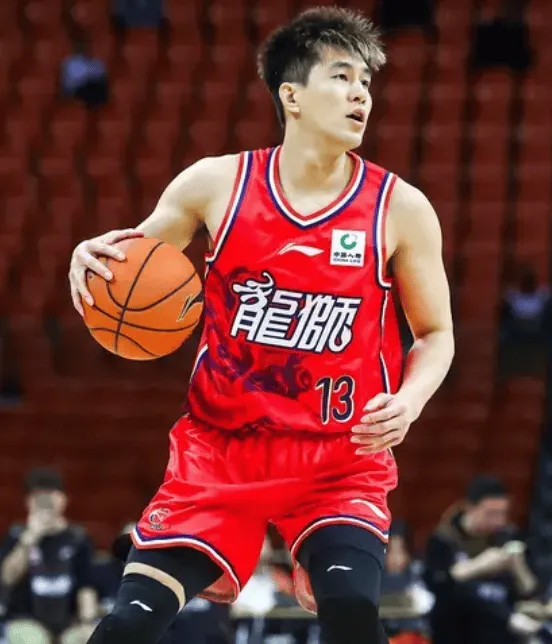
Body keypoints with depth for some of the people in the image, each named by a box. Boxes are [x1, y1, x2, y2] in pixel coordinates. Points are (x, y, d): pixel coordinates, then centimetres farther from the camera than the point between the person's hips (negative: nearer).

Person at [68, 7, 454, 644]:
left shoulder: (400, 209, -4)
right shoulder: (216, 184, -2)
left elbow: (436, 335, 6)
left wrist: (408, 401, -15)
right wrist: (90, 258, -13)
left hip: (341, 456, -1)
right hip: (221, 448, 1)